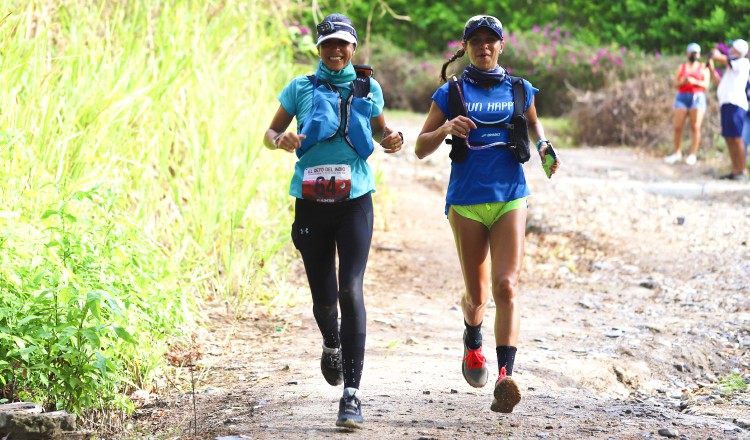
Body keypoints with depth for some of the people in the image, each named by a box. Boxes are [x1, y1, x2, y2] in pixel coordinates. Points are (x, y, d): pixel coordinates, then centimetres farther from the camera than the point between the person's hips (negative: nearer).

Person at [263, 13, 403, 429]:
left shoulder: (368, 89, 8)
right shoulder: (300, 88, 6)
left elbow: (380, 130, 23)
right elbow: (270, 133, 11)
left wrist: (391, 141, -1)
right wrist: (282, 141, -13)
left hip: (355, 201, -1)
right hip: (312, 203, 1)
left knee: (351, 290, -15)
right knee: (324, 297, 5)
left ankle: (352, 394, -17)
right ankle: (332, 345, 43)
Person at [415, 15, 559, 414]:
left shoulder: (519, 90, 7)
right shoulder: (450, 93, 2)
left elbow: (533, 122, 29)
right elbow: (420, 149, 3)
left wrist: (543, 145, 7)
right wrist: (446, 129, -17)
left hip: (510, 199, 0)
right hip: (466, 201, 0)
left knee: (506, 286, -15)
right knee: (477, 294, 8)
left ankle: (505, 376, -22)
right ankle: (472, 344, 43)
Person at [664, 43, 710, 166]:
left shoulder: (703, 68, 11)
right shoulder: (682, 67, 17)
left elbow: (706, 84, 1)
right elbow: (675, 84, 10)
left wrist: (695, 81, -17)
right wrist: (682, 81, -12)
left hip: (697, 97, -2)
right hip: (682, 97, 2)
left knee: (695, 127, -11)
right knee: (678, 127, -5)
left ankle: (693, 155, -8)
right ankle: (677, 153, 4)